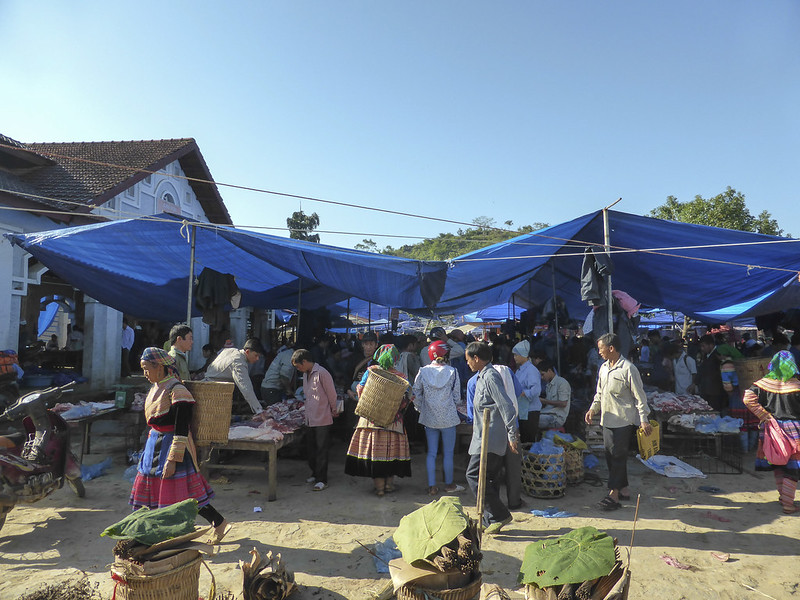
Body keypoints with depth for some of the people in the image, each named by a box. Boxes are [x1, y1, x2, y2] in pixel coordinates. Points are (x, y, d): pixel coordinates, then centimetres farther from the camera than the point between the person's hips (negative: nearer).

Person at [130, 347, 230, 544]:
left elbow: (181, 431, -22)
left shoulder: (176, 391, -20)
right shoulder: (156, 388, 8)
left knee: (182, 496, -4)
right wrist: (149, 449, 23)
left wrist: (172, 459, -24)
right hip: (155, 444, 9)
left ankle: (220, 524, 9)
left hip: (172, 445, -9)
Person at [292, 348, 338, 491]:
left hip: (322, 419, -8)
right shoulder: (305, 374, 12)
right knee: (311, 448, 15)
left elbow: (332, 394, -12)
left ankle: (322, 480, 6)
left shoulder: (321, 373, -17)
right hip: (310, 419, 8)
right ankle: (315, 474, 29)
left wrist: (333, 410, -2)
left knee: (321, 450, -1)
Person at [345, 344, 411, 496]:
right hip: (393, 420, 0)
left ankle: (379, 486, 11)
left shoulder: (370, 371, -6)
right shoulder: (400, 377, -5)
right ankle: (389, 484, 19)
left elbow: (360, 391, -3)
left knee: (373, 449, 6)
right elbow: (404, 402, -5)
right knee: (391, 450, 11)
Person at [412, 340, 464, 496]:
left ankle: (432, 486, 14)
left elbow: (416, 395, 0)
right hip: (448, 418, -2)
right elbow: (457, 396, -4)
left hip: (429, 418, 2)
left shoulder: (422, 372, -5)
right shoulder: (452, 371, -10)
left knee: (431, 453, 10)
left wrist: (421, 409, 15)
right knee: (448, 453, 11)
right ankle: (449, 484, 24)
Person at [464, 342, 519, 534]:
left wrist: (512, 435, -21)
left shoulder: (490, 377, -17)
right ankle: (491, 520, 21)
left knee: (473, 475, -7)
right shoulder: (482, 377, 15)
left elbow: (507, 406, -22)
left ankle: (500, 515, 0)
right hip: (487, 437, 10)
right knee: (490, 478, 13)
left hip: (490, 439, -10)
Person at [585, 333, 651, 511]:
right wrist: (593, 409, 5)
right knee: (610, 455, 10)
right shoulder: (603, 368, 10)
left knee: (618, 456, -4)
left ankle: (614, 495, 2)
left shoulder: (628, 369, -13)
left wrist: (643, 420, -12)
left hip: (624, 421, -8)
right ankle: (624, 489, 24)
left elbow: (639, 396, -10)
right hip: (608, 420, 8)